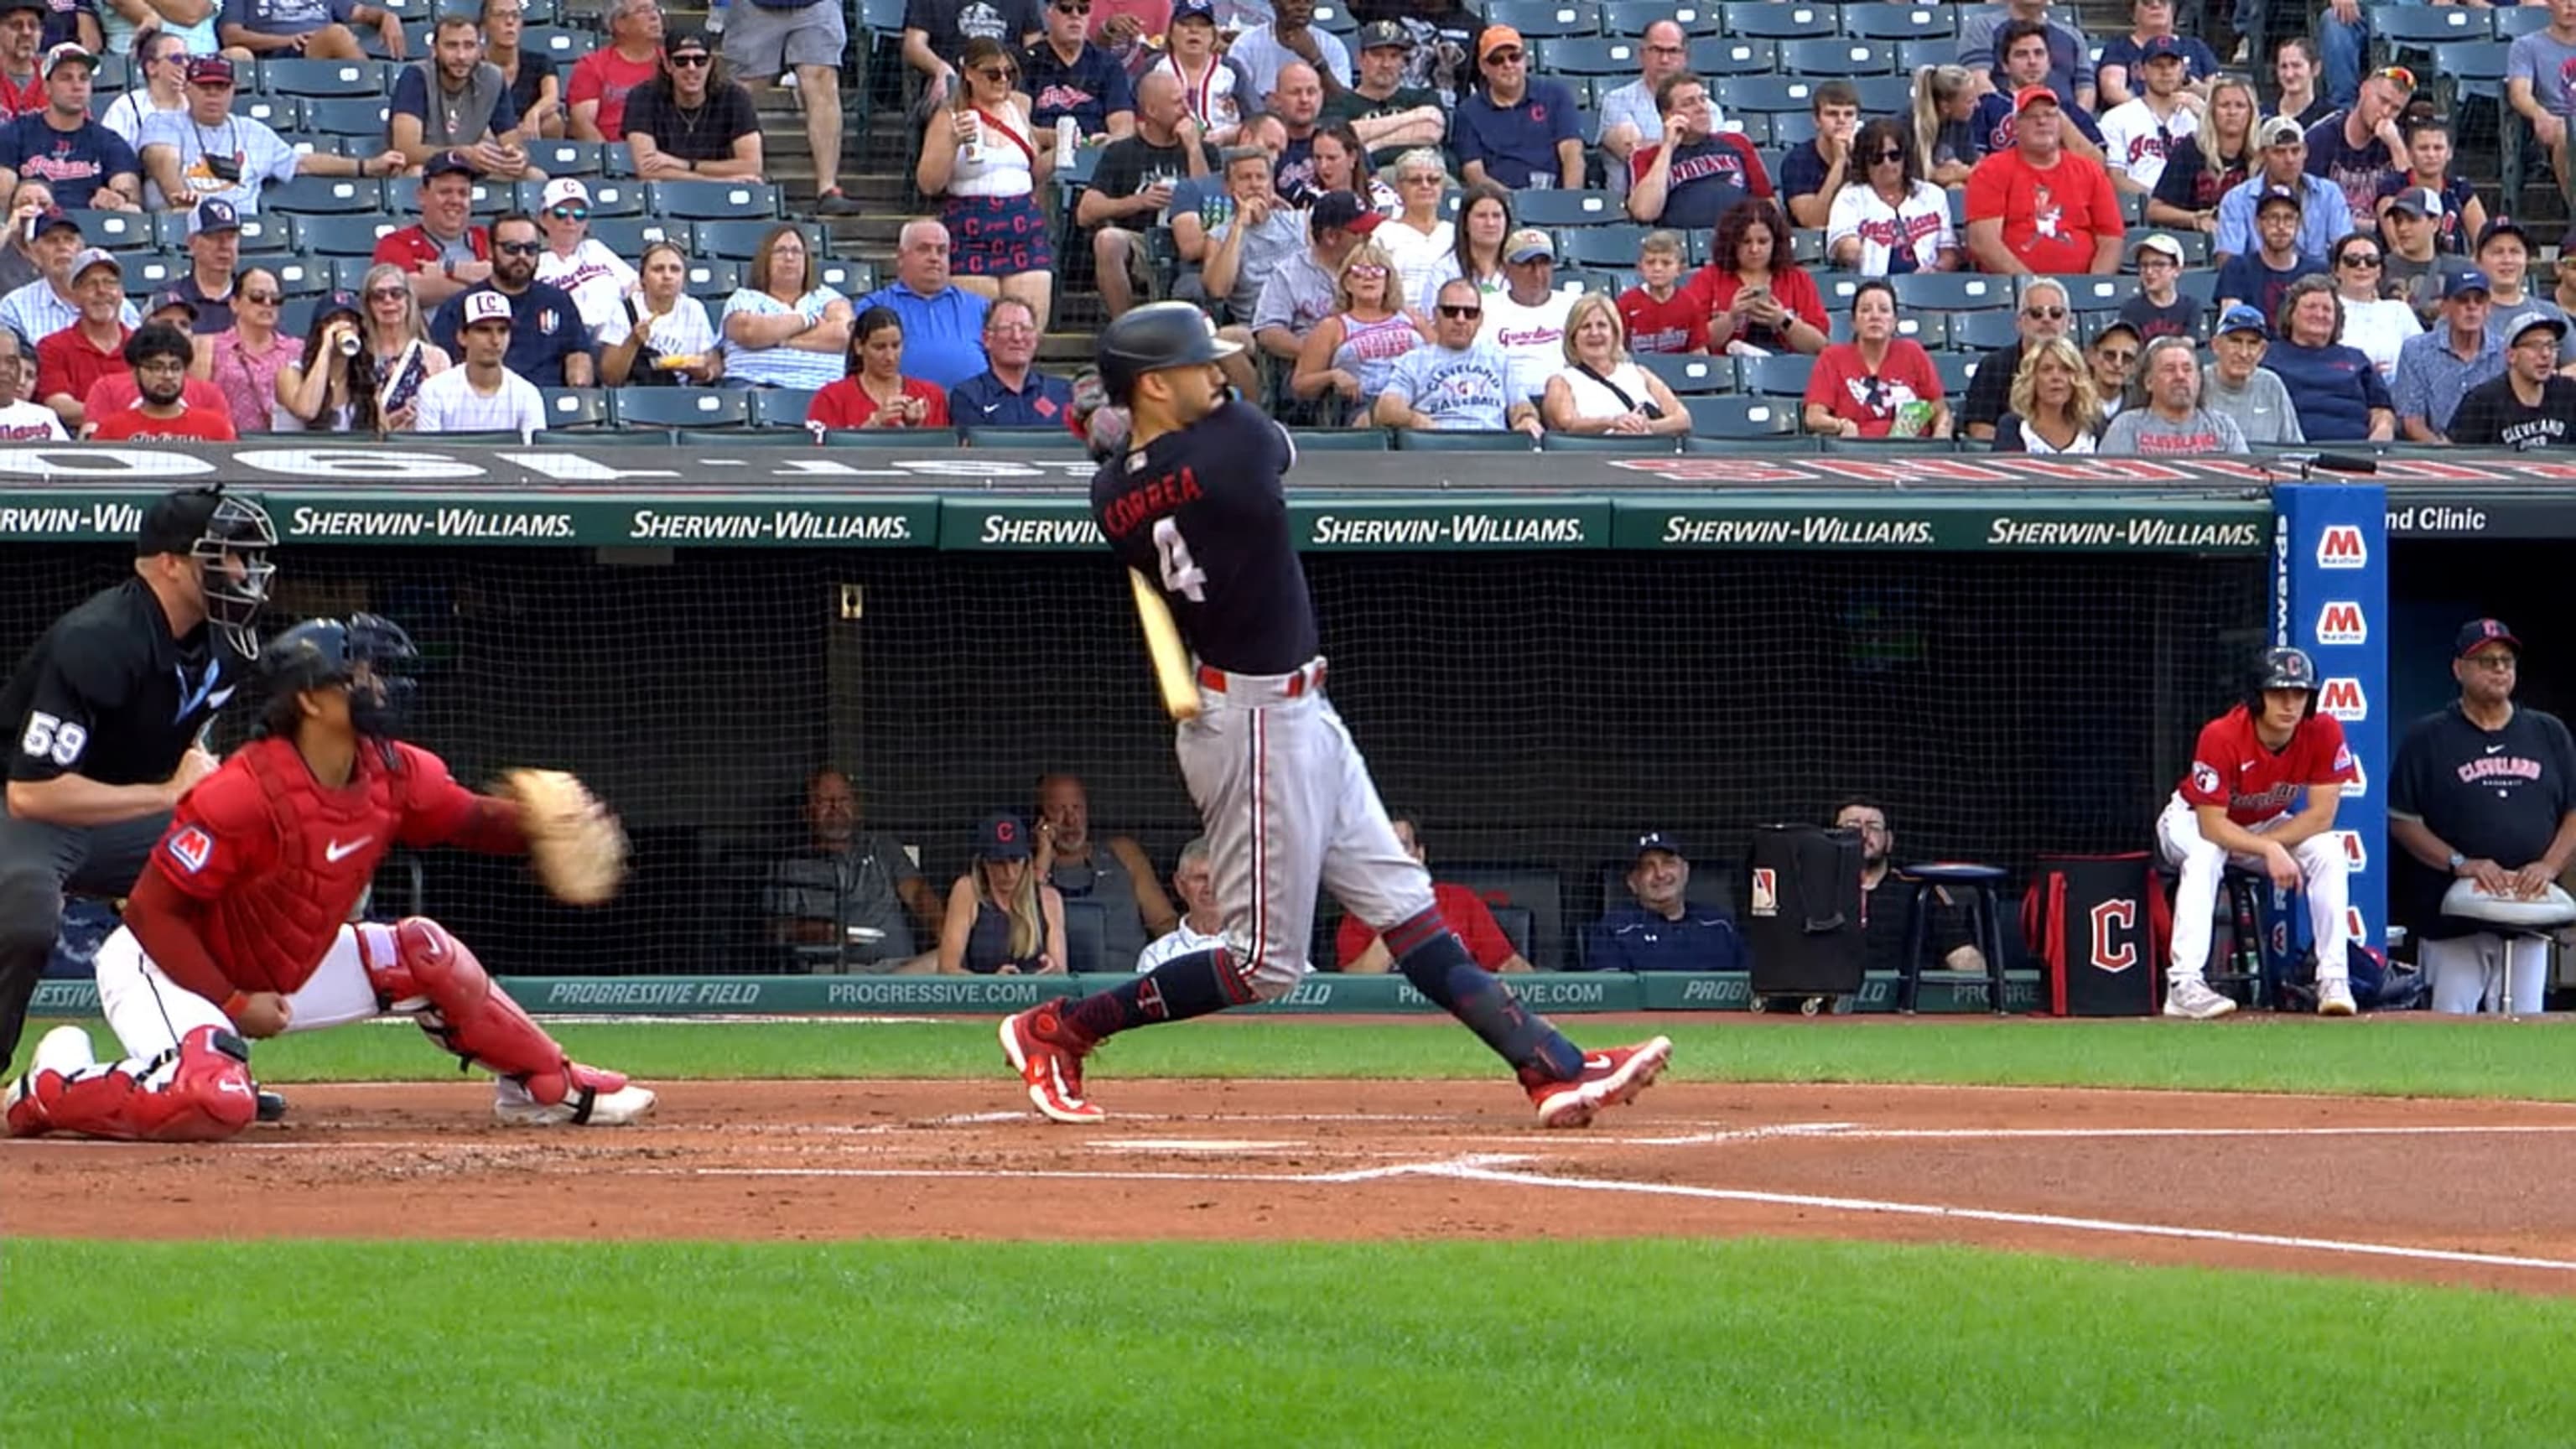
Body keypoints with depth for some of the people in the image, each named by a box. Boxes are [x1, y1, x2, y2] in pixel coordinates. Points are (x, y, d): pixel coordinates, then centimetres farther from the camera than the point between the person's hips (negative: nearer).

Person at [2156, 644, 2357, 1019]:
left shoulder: (2324, 733, -23)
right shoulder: (2221, 737, -33)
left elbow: (2321, 815, -21)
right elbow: (2212, 825, -33)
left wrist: (2252, 845, -27)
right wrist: (2270, 850, -44)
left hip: (2266, 826, 4)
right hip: (2192, 821, -4)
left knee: (2327, 851, -22)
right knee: (2205, 854, -37)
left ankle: (2333, 979, -21)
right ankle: (2184, 984, -42)